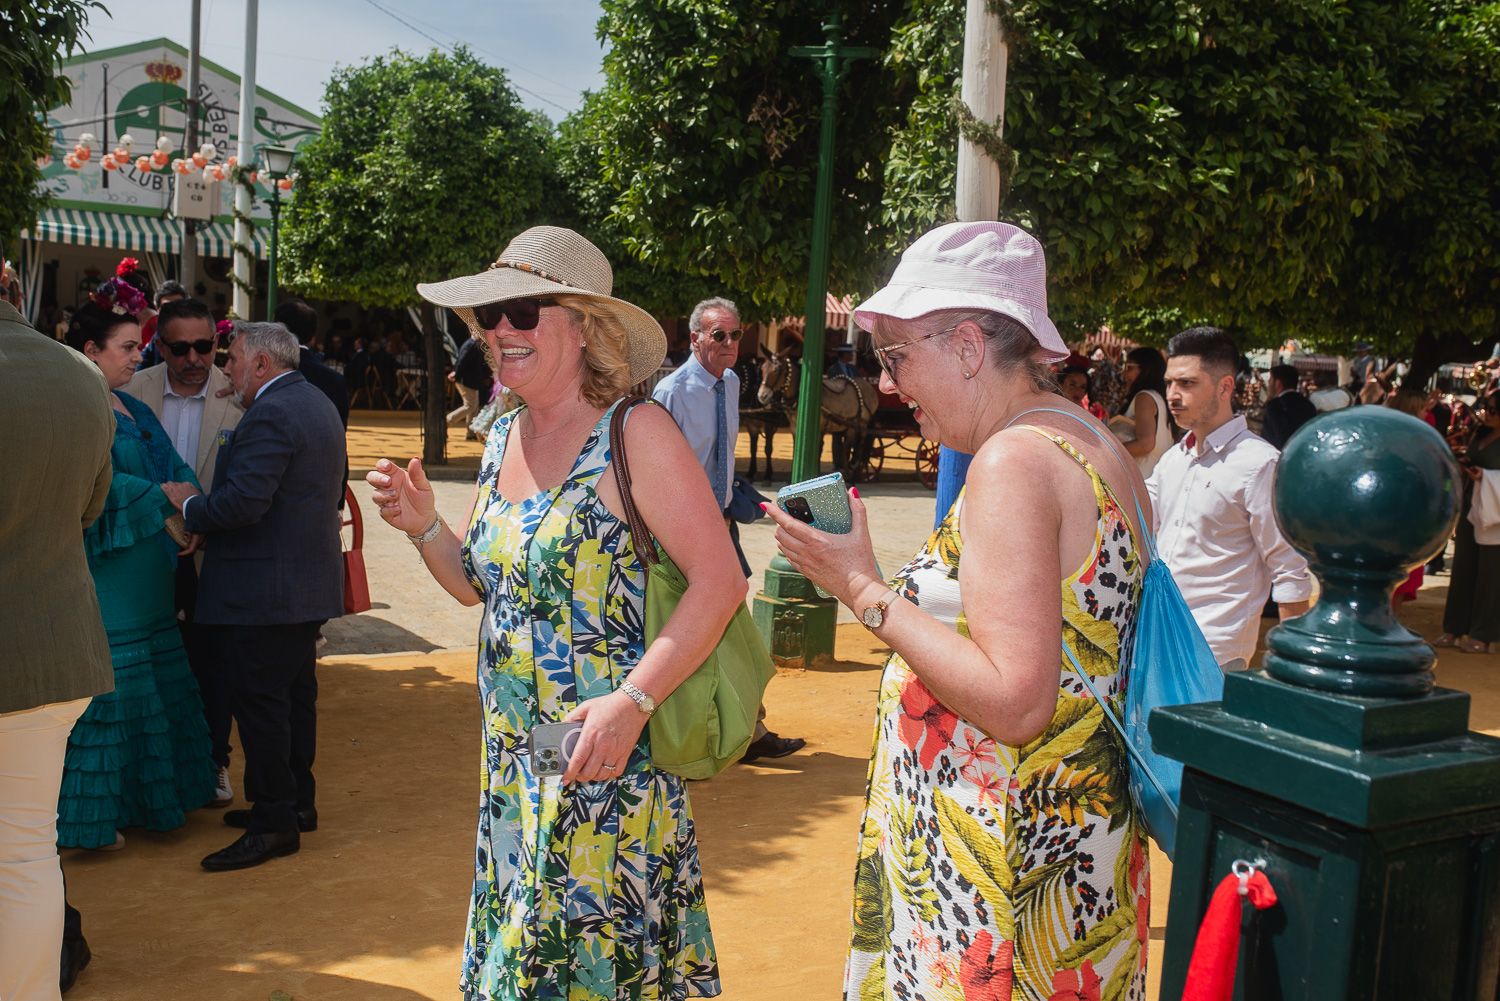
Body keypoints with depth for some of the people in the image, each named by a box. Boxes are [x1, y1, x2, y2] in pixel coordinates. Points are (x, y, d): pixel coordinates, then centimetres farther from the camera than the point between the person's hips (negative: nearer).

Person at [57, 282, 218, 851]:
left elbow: (178, 468, 9)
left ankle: (138, 796, 27)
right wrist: (162, 496, -12)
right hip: (103, 576, -9)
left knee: (153, 683, 14)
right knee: (105, 686, -1)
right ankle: (91, 815, 12)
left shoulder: (134, 409, 14)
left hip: (147, 576, 9)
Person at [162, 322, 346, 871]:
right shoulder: (315, 403, 14)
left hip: (262, 592, -11)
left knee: (259, 703, -3)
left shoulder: (270, 415, -19)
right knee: (294, 696, 18)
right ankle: (296, 801, 29)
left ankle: (274, 824, 5)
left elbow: (242, 503, -27)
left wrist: (189, 504, -9)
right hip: (307, 583, 11)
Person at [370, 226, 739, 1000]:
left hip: (607, 760, -7)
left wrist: (632, 700, -26)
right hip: (511, 759, 7)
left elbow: (720, 580, -19)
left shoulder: (633, 434, -14)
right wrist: (422, 526, -2)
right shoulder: (502, 438, 7)